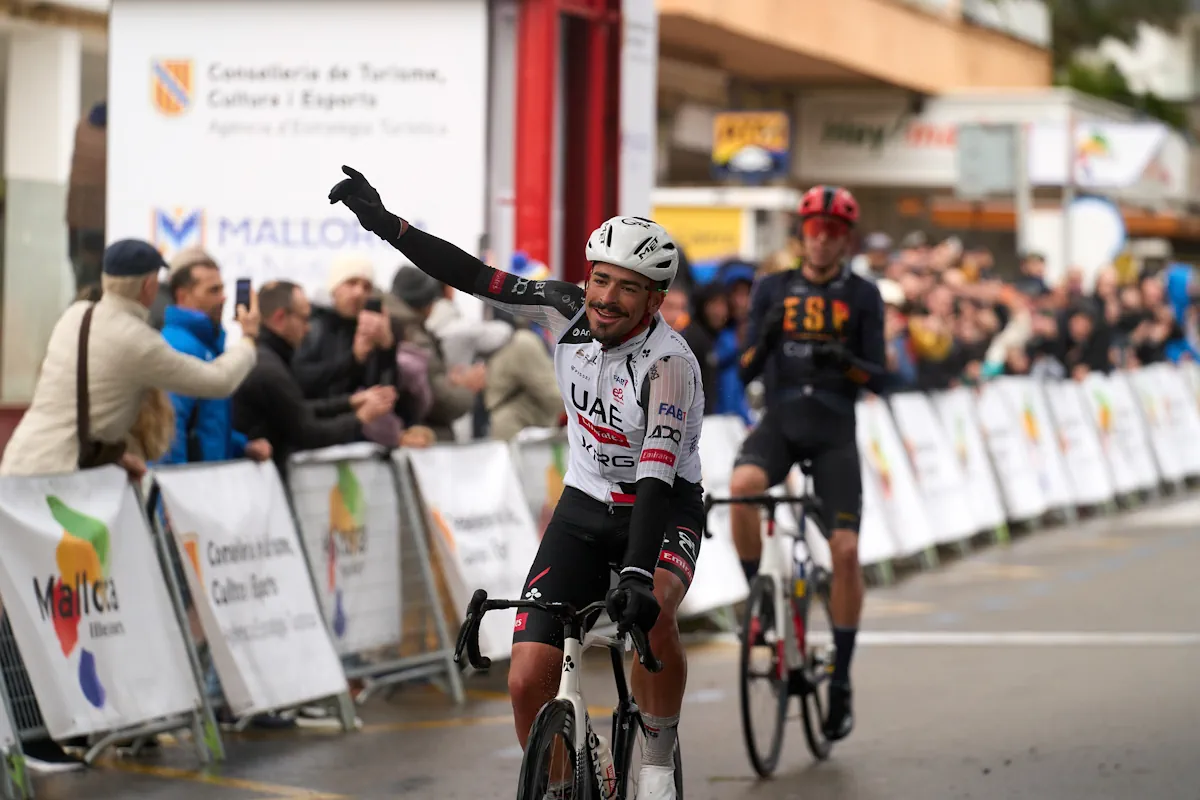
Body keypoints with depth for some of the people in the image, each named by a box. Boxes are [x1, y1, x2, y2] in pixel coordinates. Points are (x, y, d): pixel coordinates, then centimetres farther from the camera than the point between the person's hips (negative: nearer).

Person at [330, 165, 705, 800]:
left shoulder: (669, 362, -26)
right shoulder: (568, 310, -11)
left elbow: (657, 475, -36)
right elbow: (477, 278, -5)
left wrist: (635, 573, -49)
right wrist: (383, 221, -8)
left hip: (662, 508, -4)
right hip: (584, 505, 4)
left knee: (651, 613, -37)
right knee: (528, 681, -12)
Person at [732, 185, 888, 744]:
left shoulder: (862, 295, 3)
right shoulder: (774, 290, 7)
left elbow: (878, 378, -2)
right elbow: (747, 369, 3)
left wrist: (844, 361, -23)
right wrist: (766, 339, -19)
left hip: (834, 430, -1)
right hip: (780, 421, 1)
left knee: (845, 548, -10)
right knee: (742, 486, -33)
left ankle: (841, 678, 3)